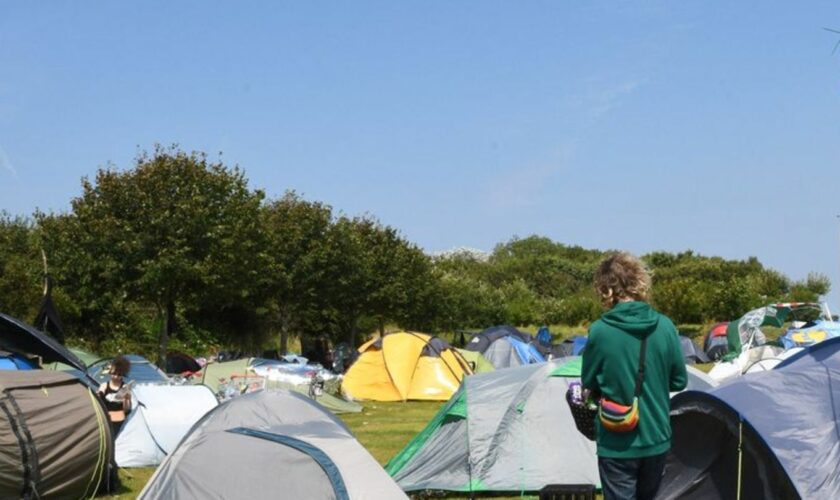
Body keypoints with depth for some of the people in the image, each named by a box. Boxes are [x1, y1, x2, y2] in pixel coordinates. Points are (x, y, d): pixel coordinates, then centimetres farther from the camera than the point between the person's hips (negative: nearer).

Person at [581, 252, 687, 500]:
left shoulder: (600, 332, -16)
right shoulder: (665, 327, -6)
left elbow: (588, 382, -1)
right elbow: (679, 380, 4)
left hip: (616, 443, -4)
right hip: (657, 439, 4)